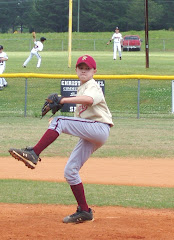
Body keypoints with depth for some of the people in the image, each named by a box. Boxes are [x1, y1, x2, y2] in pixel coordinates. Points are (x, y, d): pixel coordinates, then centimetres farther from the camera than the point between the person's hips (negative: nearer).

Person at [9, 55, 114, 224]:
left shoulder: (93, 86, -3)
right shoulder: (81, 89, 25)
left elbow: (89, 99, -29)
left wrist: (64, 100, -33)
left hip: (99, 128, -9)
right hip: (89, 137, 9)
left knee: (58, 122, -24)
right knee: (70, 170, 4)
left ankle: (33, 153, -35)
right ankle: (84, 211, 6)